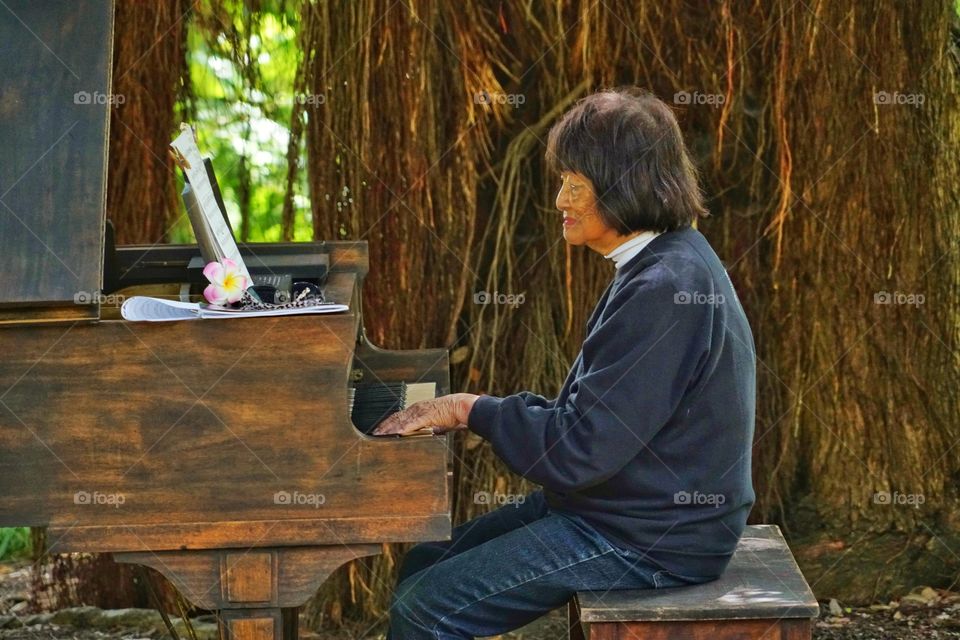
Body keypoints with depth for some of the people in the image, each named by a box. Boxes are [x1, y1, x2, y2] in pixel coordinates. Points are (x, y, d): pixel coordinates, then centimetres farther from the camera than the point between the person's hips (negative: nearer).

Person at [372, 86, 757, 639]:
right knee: (423, 567, 12)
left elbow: (578, 451, -25)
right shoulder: (660, 265, 10)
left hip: (650, 544, -10)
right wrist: (474, 412, 3)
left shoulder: (666, 289, -24)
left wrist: (471, 408, -12)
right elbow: (592, 413, 13)